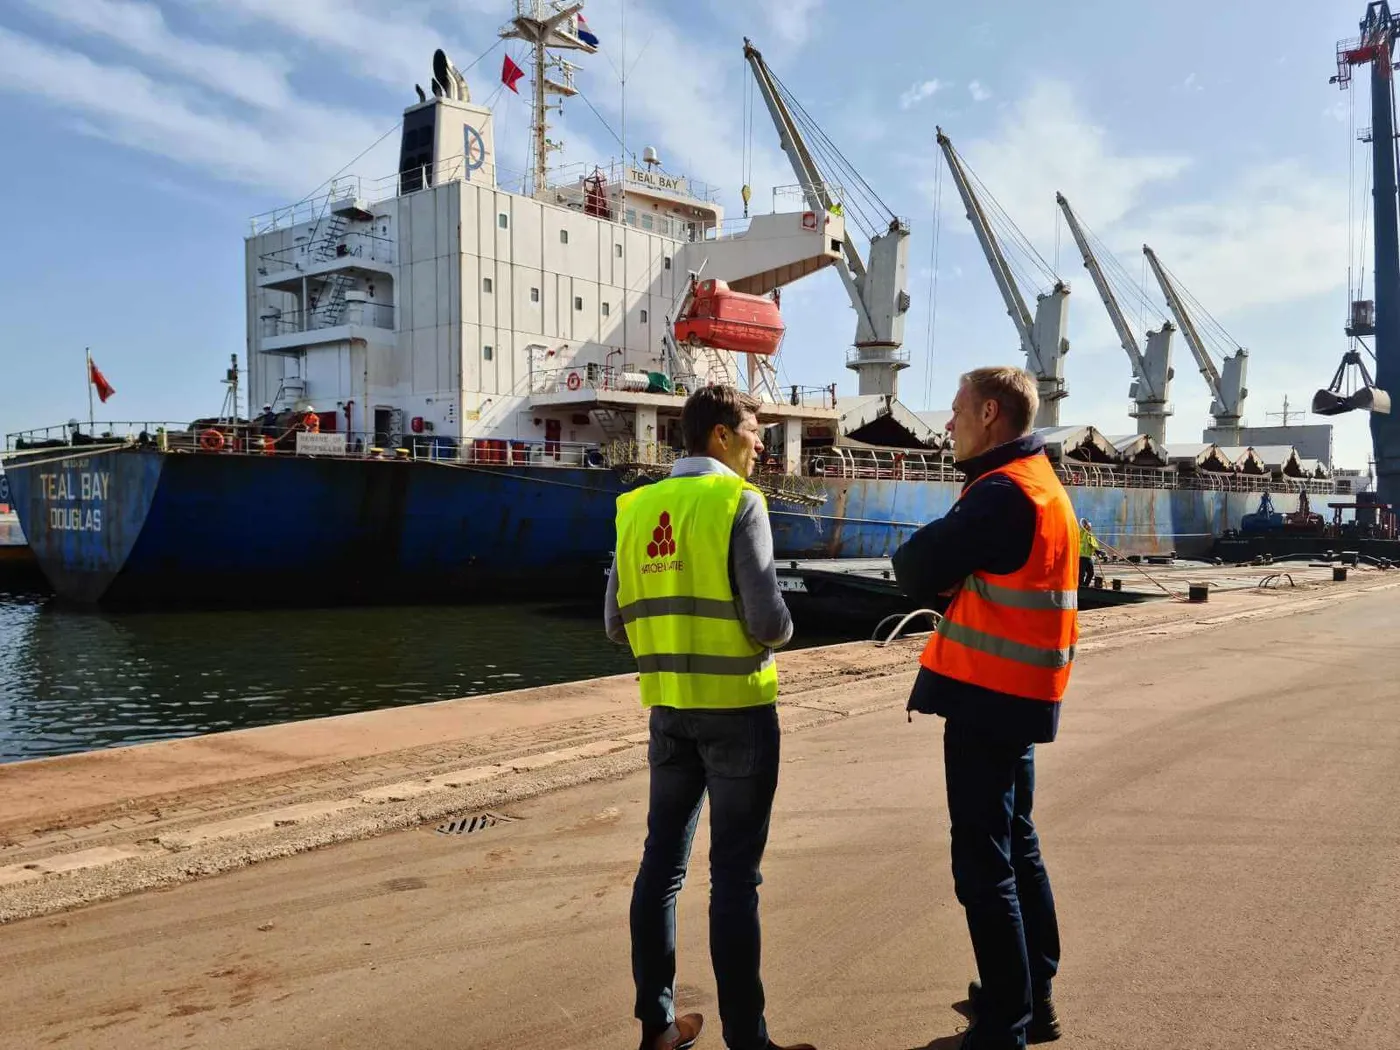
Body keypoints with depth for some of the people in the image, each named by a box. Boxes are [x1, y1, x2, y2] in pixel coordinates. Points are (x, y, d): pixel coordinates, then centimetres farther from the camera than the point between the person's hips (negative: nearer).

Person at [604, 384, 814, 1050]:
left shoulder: (636, 507, 5)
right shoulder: (737, 501, -11)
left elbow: (617, 623, 6)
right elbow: (768, 620, -16)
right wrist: (780, 633, 6)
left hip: (668, 708, 6)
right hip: (738, 707, -5)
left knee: (661, 862, 14)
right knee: (734, 876, 2)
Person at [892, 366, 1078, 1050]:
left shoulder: (1003, 493, -18)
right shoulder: (1040, 484, 15)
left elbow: (915, 567, -17)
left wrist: (938, 586, 3)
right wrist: (953, 591, -4)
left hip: (988, 697, -10)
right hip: (1018, 695, 10)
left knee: (984, 863, -3)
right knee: (1016, 845, 18)